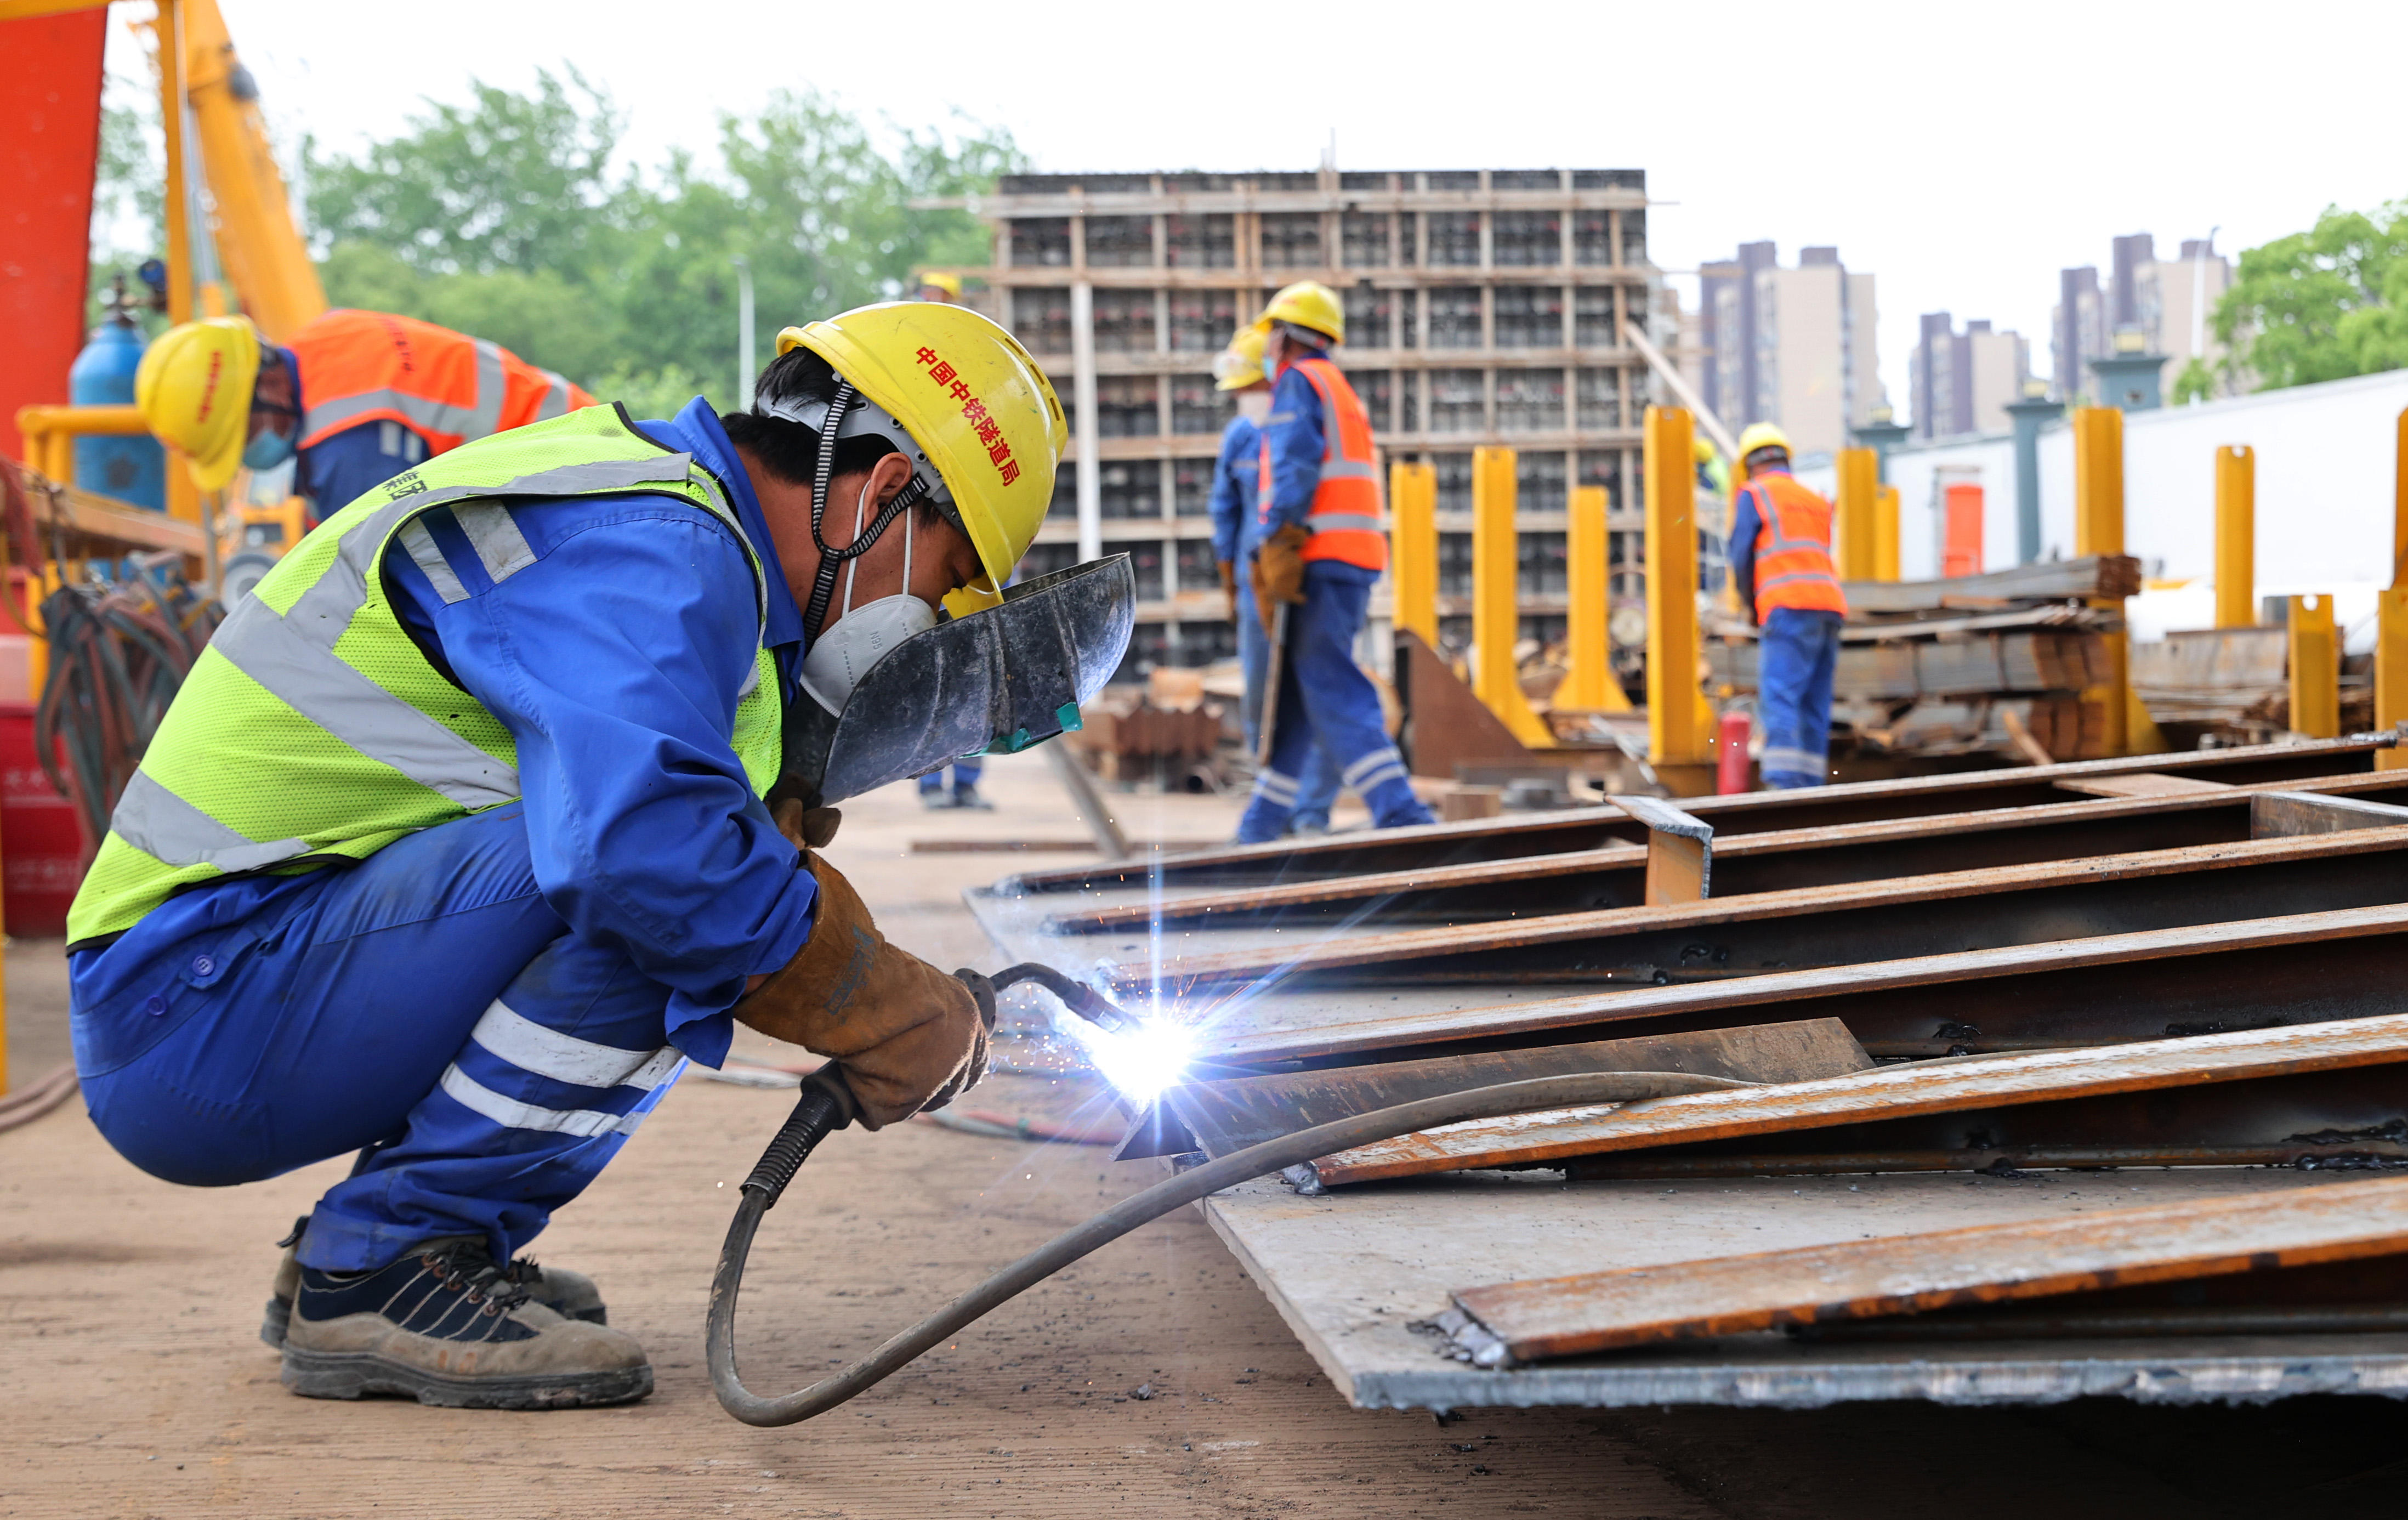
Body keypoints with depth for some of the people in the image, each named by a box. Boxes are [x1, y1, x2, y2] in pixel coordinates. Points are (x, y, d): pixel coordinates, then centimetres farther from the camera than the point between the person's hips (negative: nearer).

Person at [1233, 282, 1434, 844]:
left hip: (1319, 559, -9)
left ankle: (1399, 812, -23)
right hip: (1355, 561, 9)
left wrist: (1274, 543, -21)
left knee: (1330, 691, -14)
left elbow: (1296, 466, -17)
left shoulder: (1297, 382, -2)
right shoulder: (1343, 393, 26)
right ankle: (1262, 826, 17)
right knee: (1295, 694, 13)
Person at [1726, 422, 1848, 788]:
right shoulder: (1818, 503, 27)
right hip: (1831, 607, 7)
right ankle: (1810, 787, 1)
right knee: (1813, 706, 6)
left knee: (1778, 699, -14)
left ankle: (1782, 783, -25)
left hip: (1789, 608, -7)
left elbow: (1741, 557, 1)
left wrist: (1748, 604, 17)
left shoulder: (1754, 495, 7)